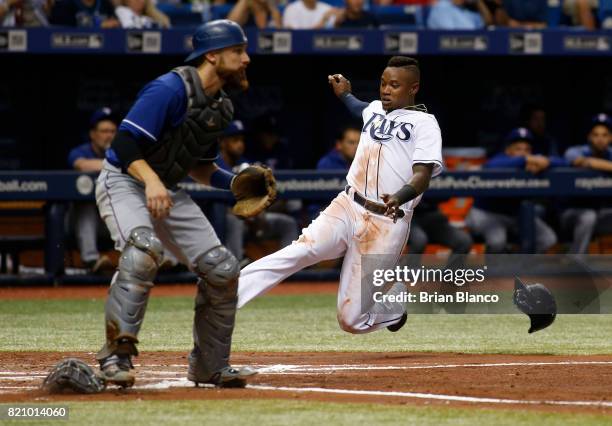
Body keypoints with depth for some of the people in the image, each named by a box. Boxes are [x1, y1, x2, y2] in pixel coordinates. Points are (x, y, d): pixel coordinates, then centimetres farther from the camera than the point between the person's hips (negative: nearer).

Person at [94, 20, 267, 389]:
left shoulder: (220, 105, 6)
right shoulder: (170, 90, -21)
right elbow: (125, 144, -27)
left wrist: (234, 182, -1)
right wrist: (151, 181, -43)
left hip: (167, 191, 9)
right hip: (124, 182, -9)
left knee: (222, 269, 2)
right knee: (144, 250, -36)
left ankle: (211, 366, 17)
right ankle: (117, 355, -32)